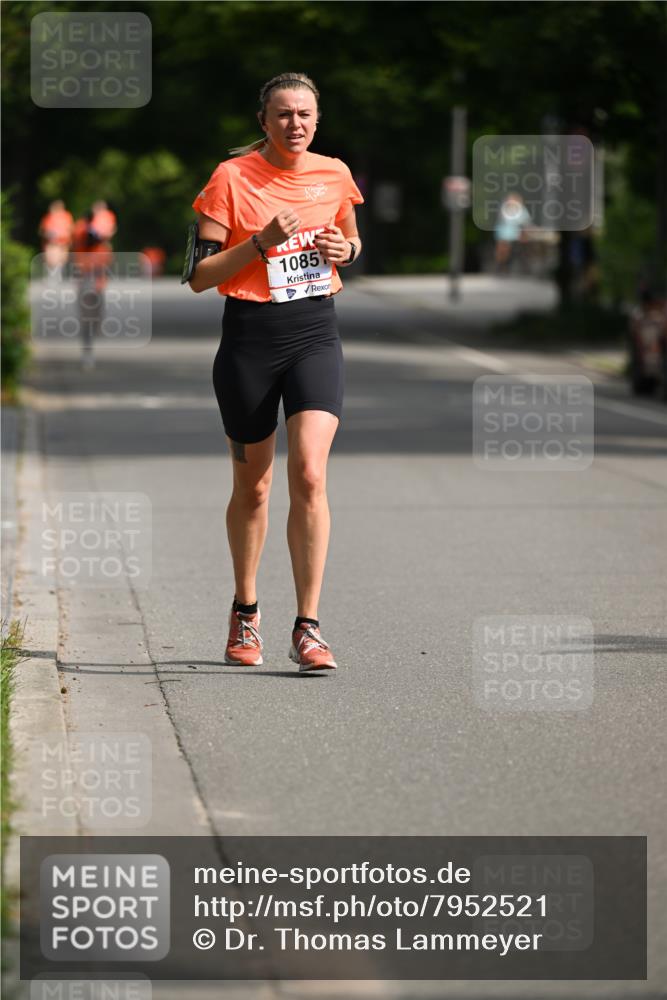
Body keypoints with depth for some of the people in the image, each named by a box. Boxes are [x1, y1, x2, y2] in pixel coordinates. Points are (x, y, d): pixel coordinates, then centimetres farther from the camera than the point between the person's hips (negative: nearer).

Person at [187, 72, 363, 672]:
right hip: (250, 340, -1)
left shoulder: (334, 175, 6)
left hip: (316, 336, 2)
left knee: (309, 475, -15)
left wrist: (345, 250, 0)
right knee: (252, 485, 9)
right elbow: (199, 277, -7)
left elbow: (352, 241, 23)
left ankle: (307, 628, -12)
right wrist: (262, 242, -19)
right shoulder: (232, 178, -5)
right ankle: (245, 612, 32)